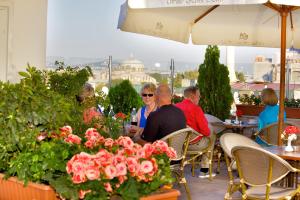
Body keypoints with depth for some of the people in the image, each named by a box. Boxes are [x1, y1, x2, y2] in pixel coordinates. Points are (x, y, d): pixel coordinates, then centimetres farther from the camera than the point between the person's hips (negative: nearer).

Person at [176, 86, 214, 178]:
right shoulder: (195, 108, -18)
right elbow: (205, 130, -18)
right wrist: (209, 134, 6)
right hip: (193, 144, -7)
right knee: (212, 137, 23)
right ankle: (204, 170, 23)